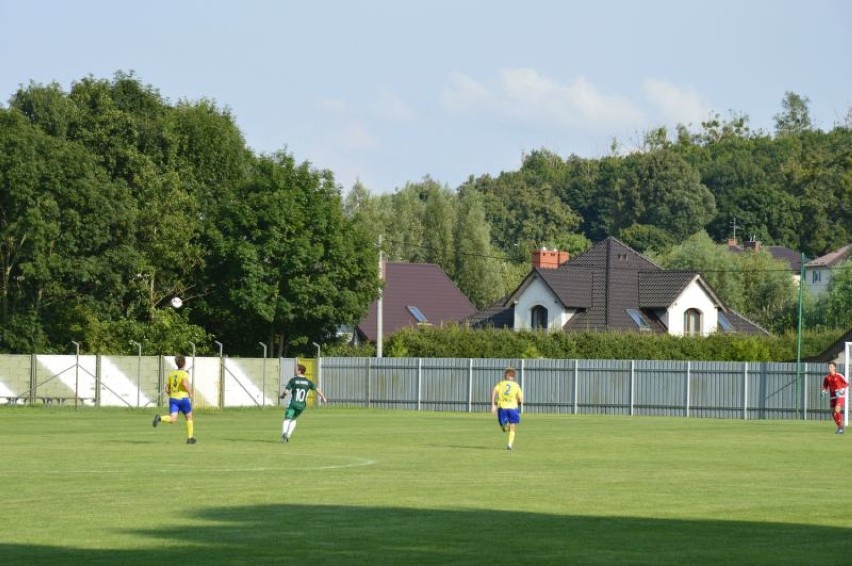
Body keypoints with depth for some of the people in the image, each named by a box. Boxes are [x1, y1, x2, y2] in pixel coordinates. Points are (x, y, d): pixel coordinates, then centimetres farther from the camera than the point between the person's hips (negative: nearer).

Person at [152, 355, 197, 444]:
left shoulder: (171, 373, 10)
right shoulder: (184, 373, -6)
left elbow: (167, 389, 8)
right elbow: (185, 383, -27)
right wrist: (190, 392, -12)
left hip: (173, 399, 4)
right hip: (183, 398, -4)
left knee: (172, 420, -8)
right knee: (189, 418, 18)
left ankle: (160, 418, -36)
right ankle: (190, 438, 21)